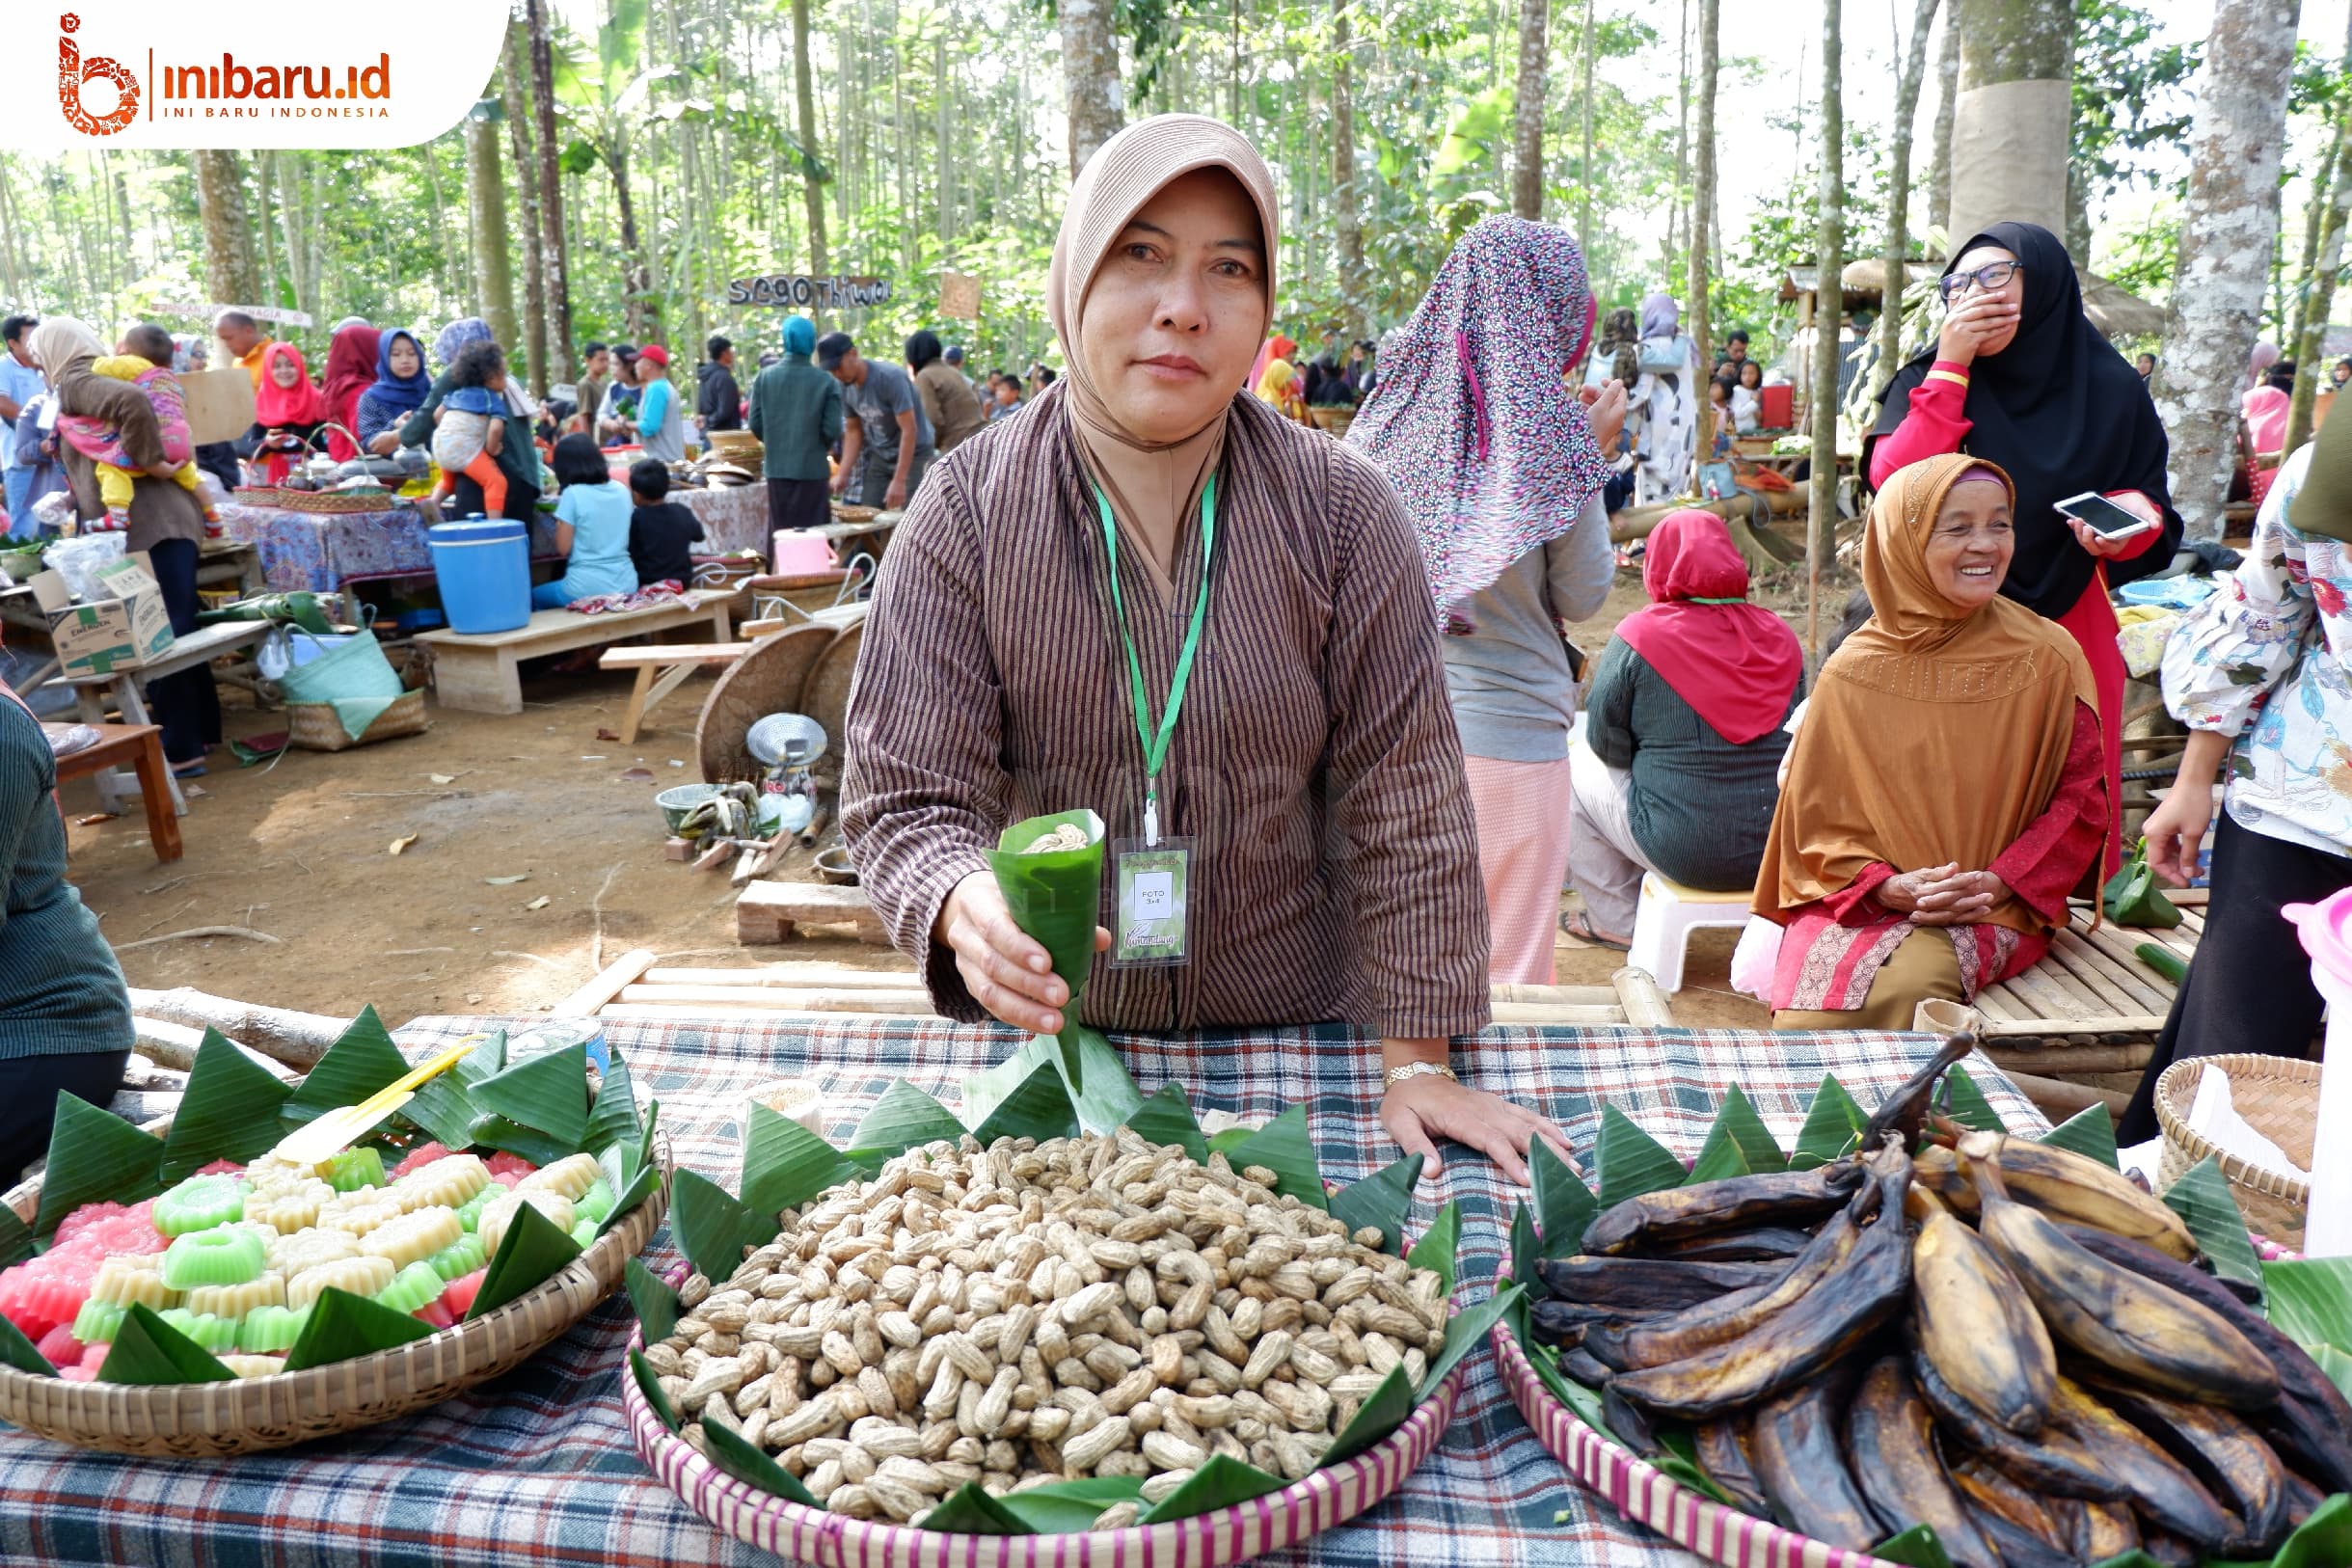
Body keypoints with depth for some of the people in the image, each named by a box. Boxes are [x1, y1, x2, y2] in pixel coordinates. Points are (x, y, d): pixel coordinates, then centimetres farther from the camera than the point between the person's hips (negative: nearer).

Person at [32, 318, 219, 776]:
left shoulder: (75, 383, -7)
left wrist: (145, 460, -17)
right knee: (175, 634, 16)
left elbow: (133, 401, -26)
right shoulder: (98, 379, 22)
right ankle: (201, 730, 24)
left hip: (147, 528, -10)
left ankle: (181, 750, -3)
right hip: (168, 521, 10)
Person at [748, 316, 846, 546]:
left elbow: (755, 424, 0)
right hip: (812, 469, -3)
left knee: (780, 530, 10)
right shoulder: (826, 382, -8)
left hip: (777, 469, 3)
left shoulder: (765, 377, -1)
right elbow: (832, 430, -9)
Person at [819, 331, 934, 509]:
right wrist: (843, 474, -4)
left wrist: (899, 481, -30)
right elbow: (854, 431, 7)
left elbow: (909, 430, -25)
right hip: (879, 455, 6)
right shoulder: (845, 387, -3)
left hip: (913, 453, -6)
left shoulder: (890, 378, -23)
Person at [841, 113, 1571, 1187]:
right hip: (1053, 1032, 0)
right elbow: (905, 795, -15)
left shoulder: (1341, 512, -10)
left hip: (1299, 1033, 1)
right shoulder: (965, 515, -12)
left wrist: (1419, 1062, -12)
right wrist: (968, 908, -37)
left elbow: (1403, 800, -10)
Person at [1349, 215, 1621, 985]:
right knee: (1507, 968, 9)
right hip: (1506, 730, -4)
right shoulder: (1553, 433, -12)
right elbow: (1582, 598, -1)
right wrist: (1596, 455, 5)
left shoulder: (1389, 420, 0)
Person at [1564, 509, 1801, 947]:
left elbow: (1608, 745, -4)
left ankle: (1617, 920, 27)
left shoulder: (1640, 636, -11)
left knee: (1577, 765, 18)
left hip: (1687, 854, -5)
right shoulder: (1780, 636, 3)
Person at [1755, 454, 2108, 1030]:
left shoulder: (2048, 660, 0)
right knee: (1810, 1017, -26)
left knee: (1908, 985, -31)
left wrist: (2000, 882, -12)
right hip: (1858, 903, 1)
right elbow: (1816, 816, 4)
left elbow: (2082, 800, 3)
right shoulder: (1853, 674, 1)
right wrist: (1889, 886, -12)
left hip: (1994, 909, -1)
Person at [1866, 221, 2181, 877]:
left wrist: (2133, 518, -16)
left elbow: (2154, 513, 7)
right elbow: (1894, 483, -15)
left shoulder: (2112, 391, 4)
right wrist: (1950, 368, -15)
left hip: (2070, 632, 1)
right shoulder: (1928, 382, 2)